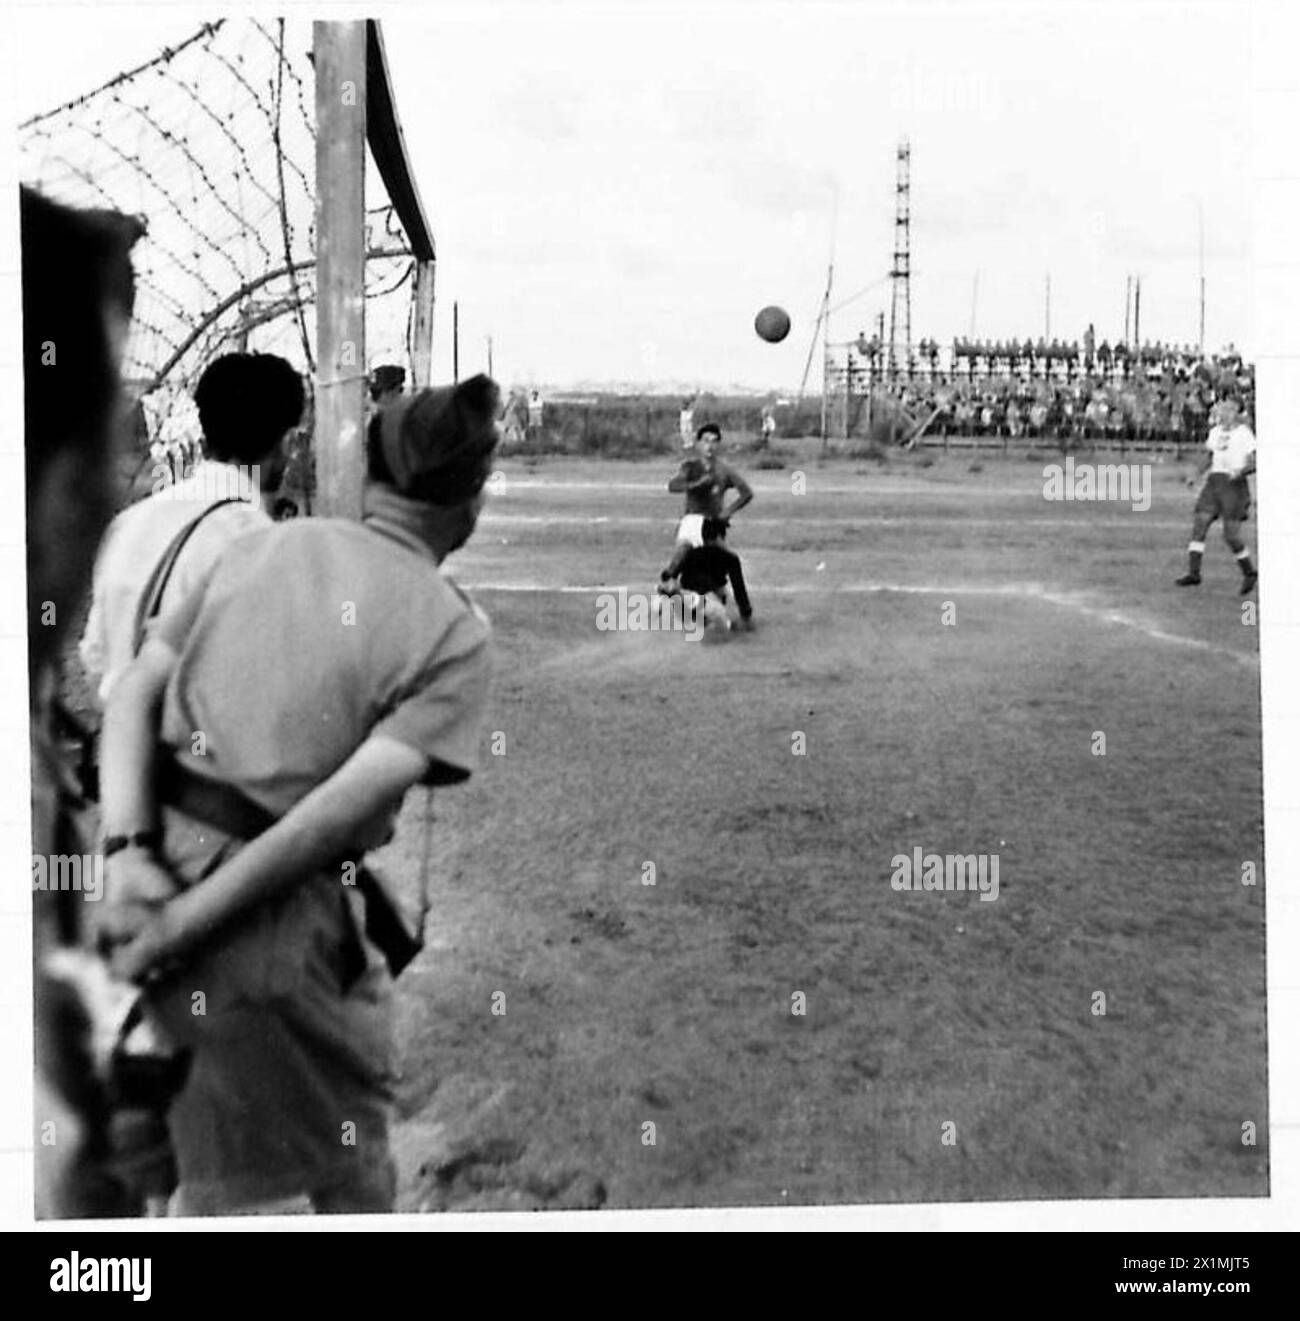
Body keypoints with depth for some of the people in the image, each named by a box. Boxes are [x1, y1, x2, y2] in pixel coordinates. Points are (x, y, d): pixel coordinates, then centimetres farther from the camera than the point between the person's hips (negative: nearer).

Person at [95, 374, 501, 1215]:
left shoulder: (264, 545, 7)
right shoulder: (456, 633, -8)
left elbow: (135, 693, 1)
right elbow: (343, 806, -18)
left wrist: (130, 854, -7)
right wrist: (185, 926, -15)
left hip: (164, 855, 6)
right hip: (269, 914, -6)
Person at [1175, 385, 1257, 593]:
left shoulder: (1244, 433, -4)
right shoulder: (1215, 432, 15)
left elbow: (1254, 463, -7)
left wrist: (1241, 471, -26)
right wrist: (1197, 475, 11)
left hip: (1234, 485, -6)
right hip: (1214, 482, 6)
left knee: (1231, 535, -8)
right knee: (1199, 524, -7)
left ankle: (1250, 573, 12)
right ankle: (1193, 573, -7)